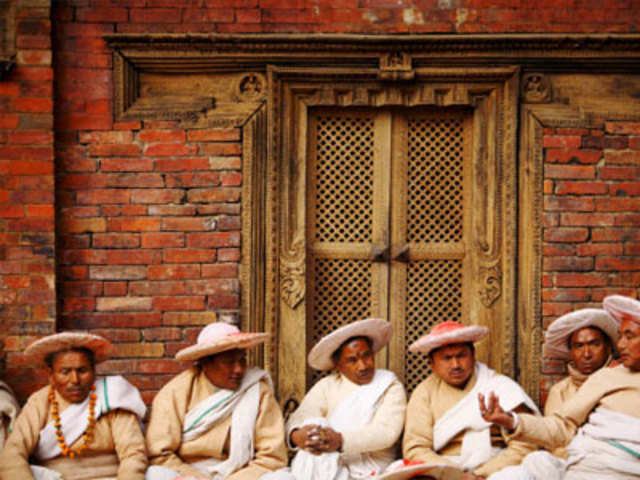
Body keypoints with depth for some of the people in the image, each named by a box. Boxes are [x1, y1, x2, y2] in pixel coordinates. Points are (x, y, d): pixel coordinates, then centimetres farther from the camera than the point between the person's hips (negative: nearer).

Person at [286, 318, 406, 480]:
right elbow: (301, 416, -3)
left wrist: (341, 440, -31)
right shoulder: (327, 386, 13)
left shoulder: (390, 386, 5)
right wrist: (296, 434, -30)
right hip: (326, 466, 3)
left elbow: (386, 431, -12)